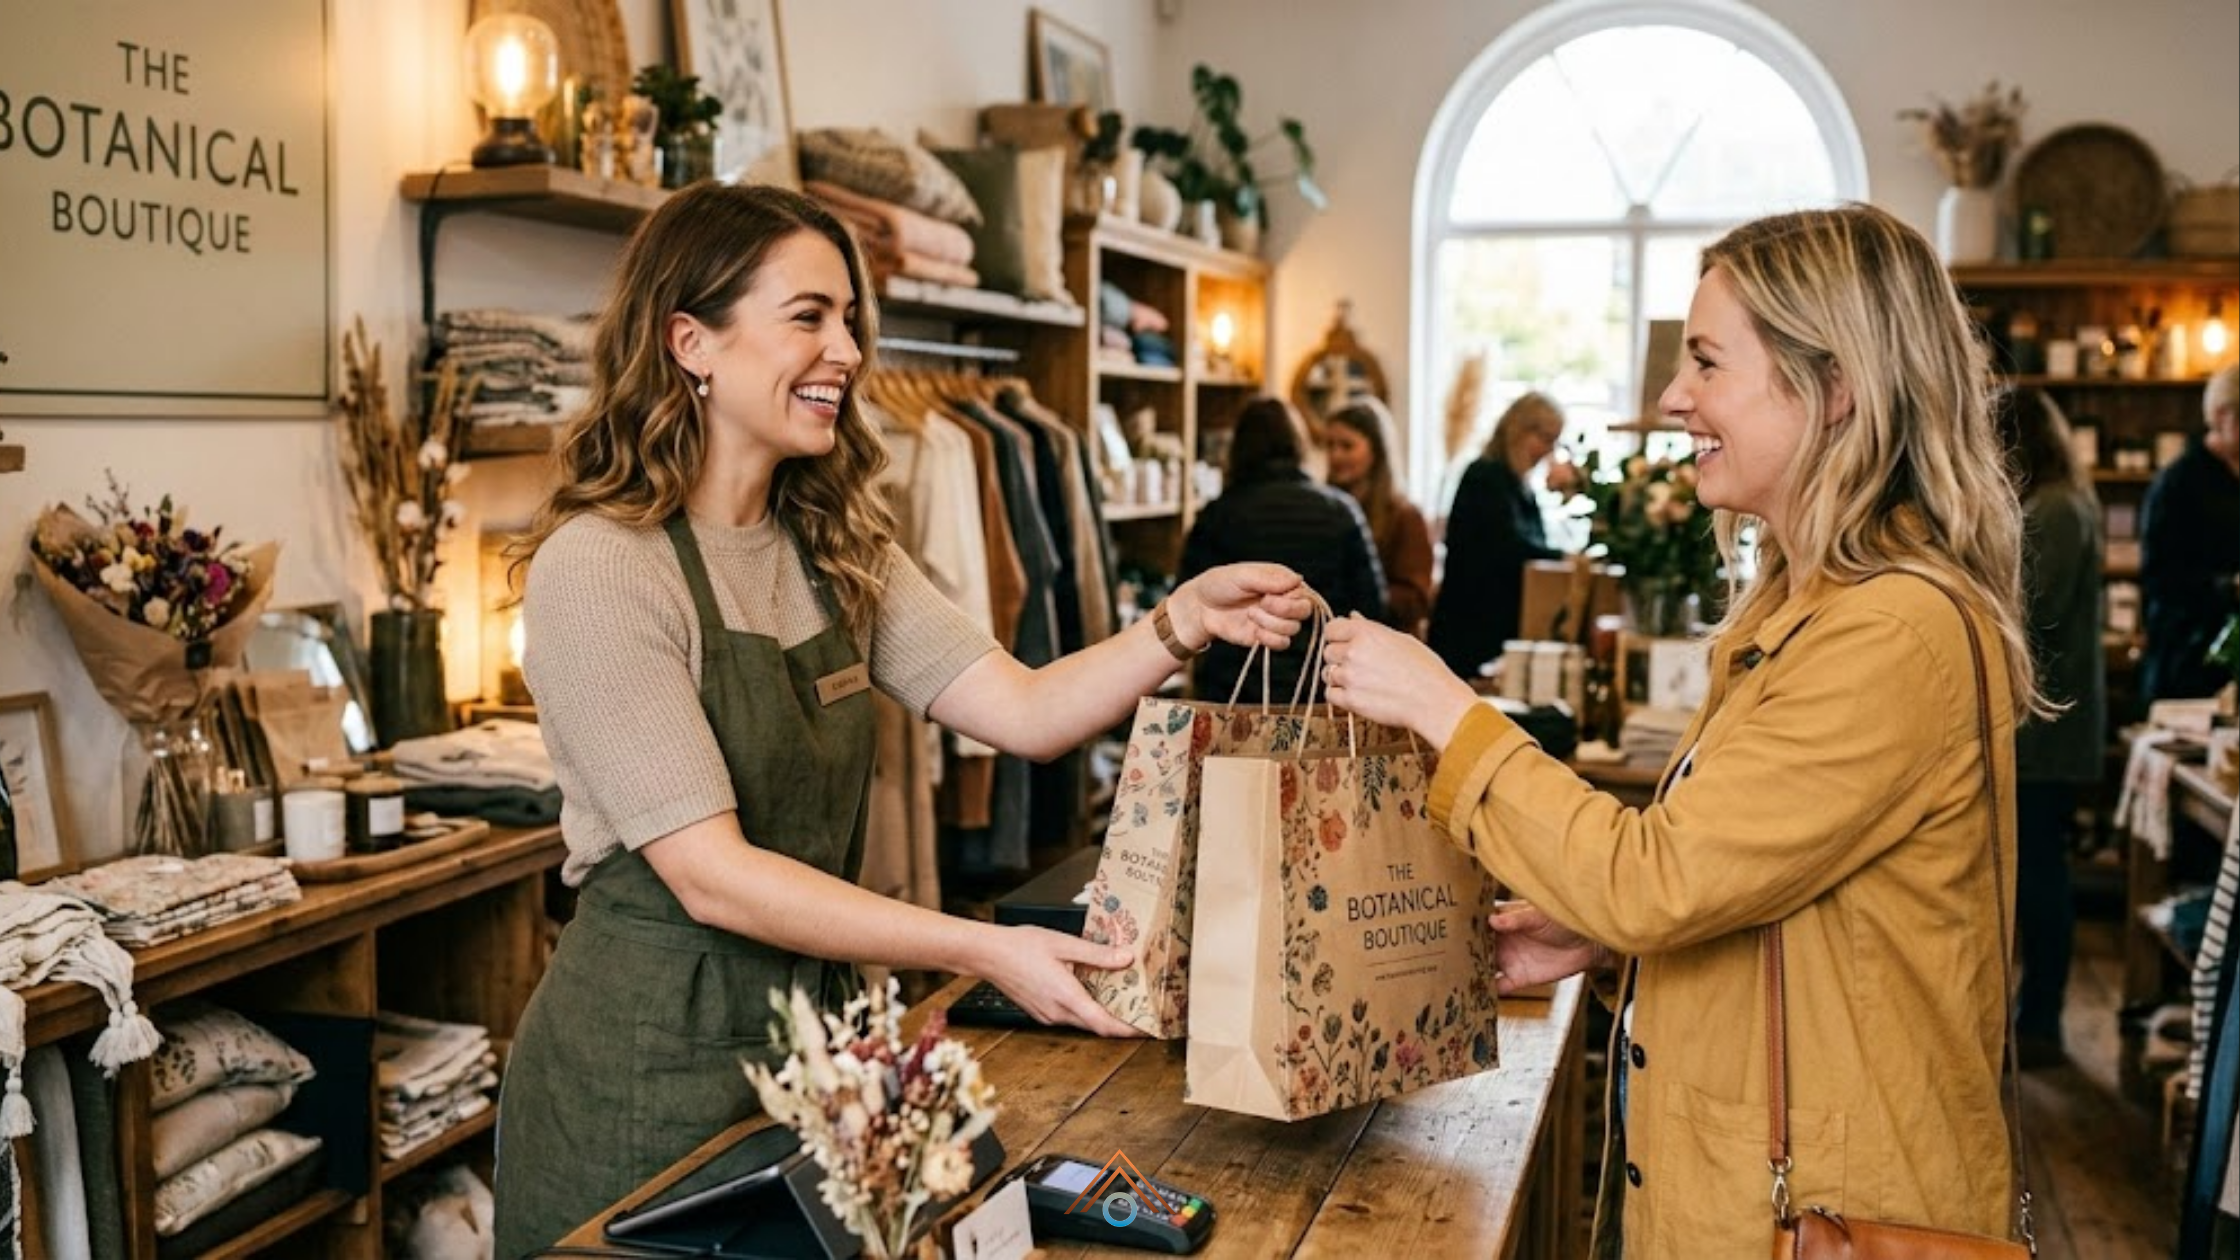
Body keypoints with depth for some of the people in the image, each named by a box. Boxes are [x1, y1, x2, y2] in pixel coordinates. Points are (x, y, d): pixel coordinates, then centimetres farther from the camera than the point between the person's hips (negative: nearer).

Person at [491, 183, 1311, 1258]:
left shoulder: (833, 547, 6)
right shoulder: (598, 568, -18)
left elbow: (1024, 711, -3)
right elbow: (712, 875, -23)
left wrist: (1184, 621, -19)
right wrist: (981, 951, -28)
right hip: (650, 1059, -7)